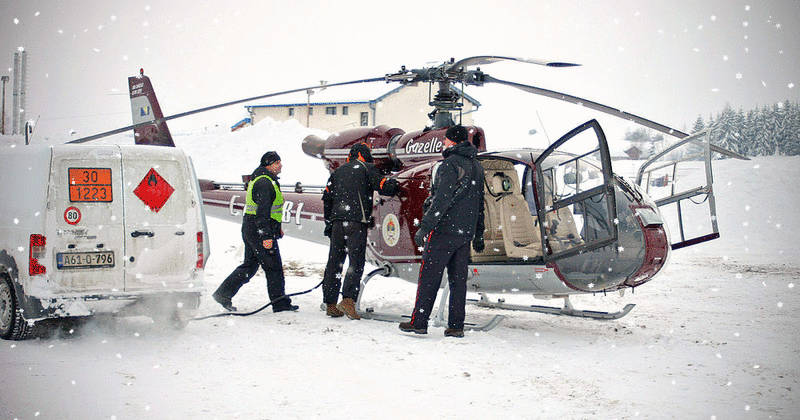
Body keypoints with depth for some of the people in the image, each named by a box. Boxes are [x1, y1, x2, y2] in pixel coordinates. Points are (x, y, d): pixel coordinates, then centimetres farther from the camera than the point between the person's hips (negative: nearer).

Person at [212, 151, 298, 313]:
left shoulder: (261, 180, 18)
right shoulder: (264, 182, -16)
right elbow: (263, 211, -23)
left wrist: (276, 228, 30)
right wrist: (266, 236, -27)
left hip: (249, 229, 10)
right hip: (259, 231, -10)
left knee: (249, 266, 14)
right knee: (273, 267, -2)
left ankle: (223, 293, 13)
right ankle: (280, 303, 5)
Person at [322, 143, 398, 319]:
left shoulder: (338, 171, 22)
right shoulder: (366, 168, 7)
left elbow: (327, 198, 19)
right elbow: (383, 187, -3)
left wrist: (328, 223, 23)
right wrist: (396, 183, 17)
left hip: (337, 220, 5)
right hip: (357, 220, -5)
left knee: (334, 261, 8)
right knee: (356, 261, -9)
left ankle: (330, 303, 7)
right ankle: (348, 299, -24)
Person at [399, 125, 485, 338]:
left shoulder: (451, 164, -11)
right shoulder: (476, 166, 15)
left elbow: (441, 200, -19)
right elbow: (479, 202, 20)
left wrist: (425, 227, -19)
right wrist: (478, 236, 25)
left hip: (445, 230, -8)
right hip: (465, 232, 8)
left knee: (429, 276, -2)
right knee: (458, 279, 8)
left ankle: (419, 322, -1)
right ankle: (456, 326, 7)